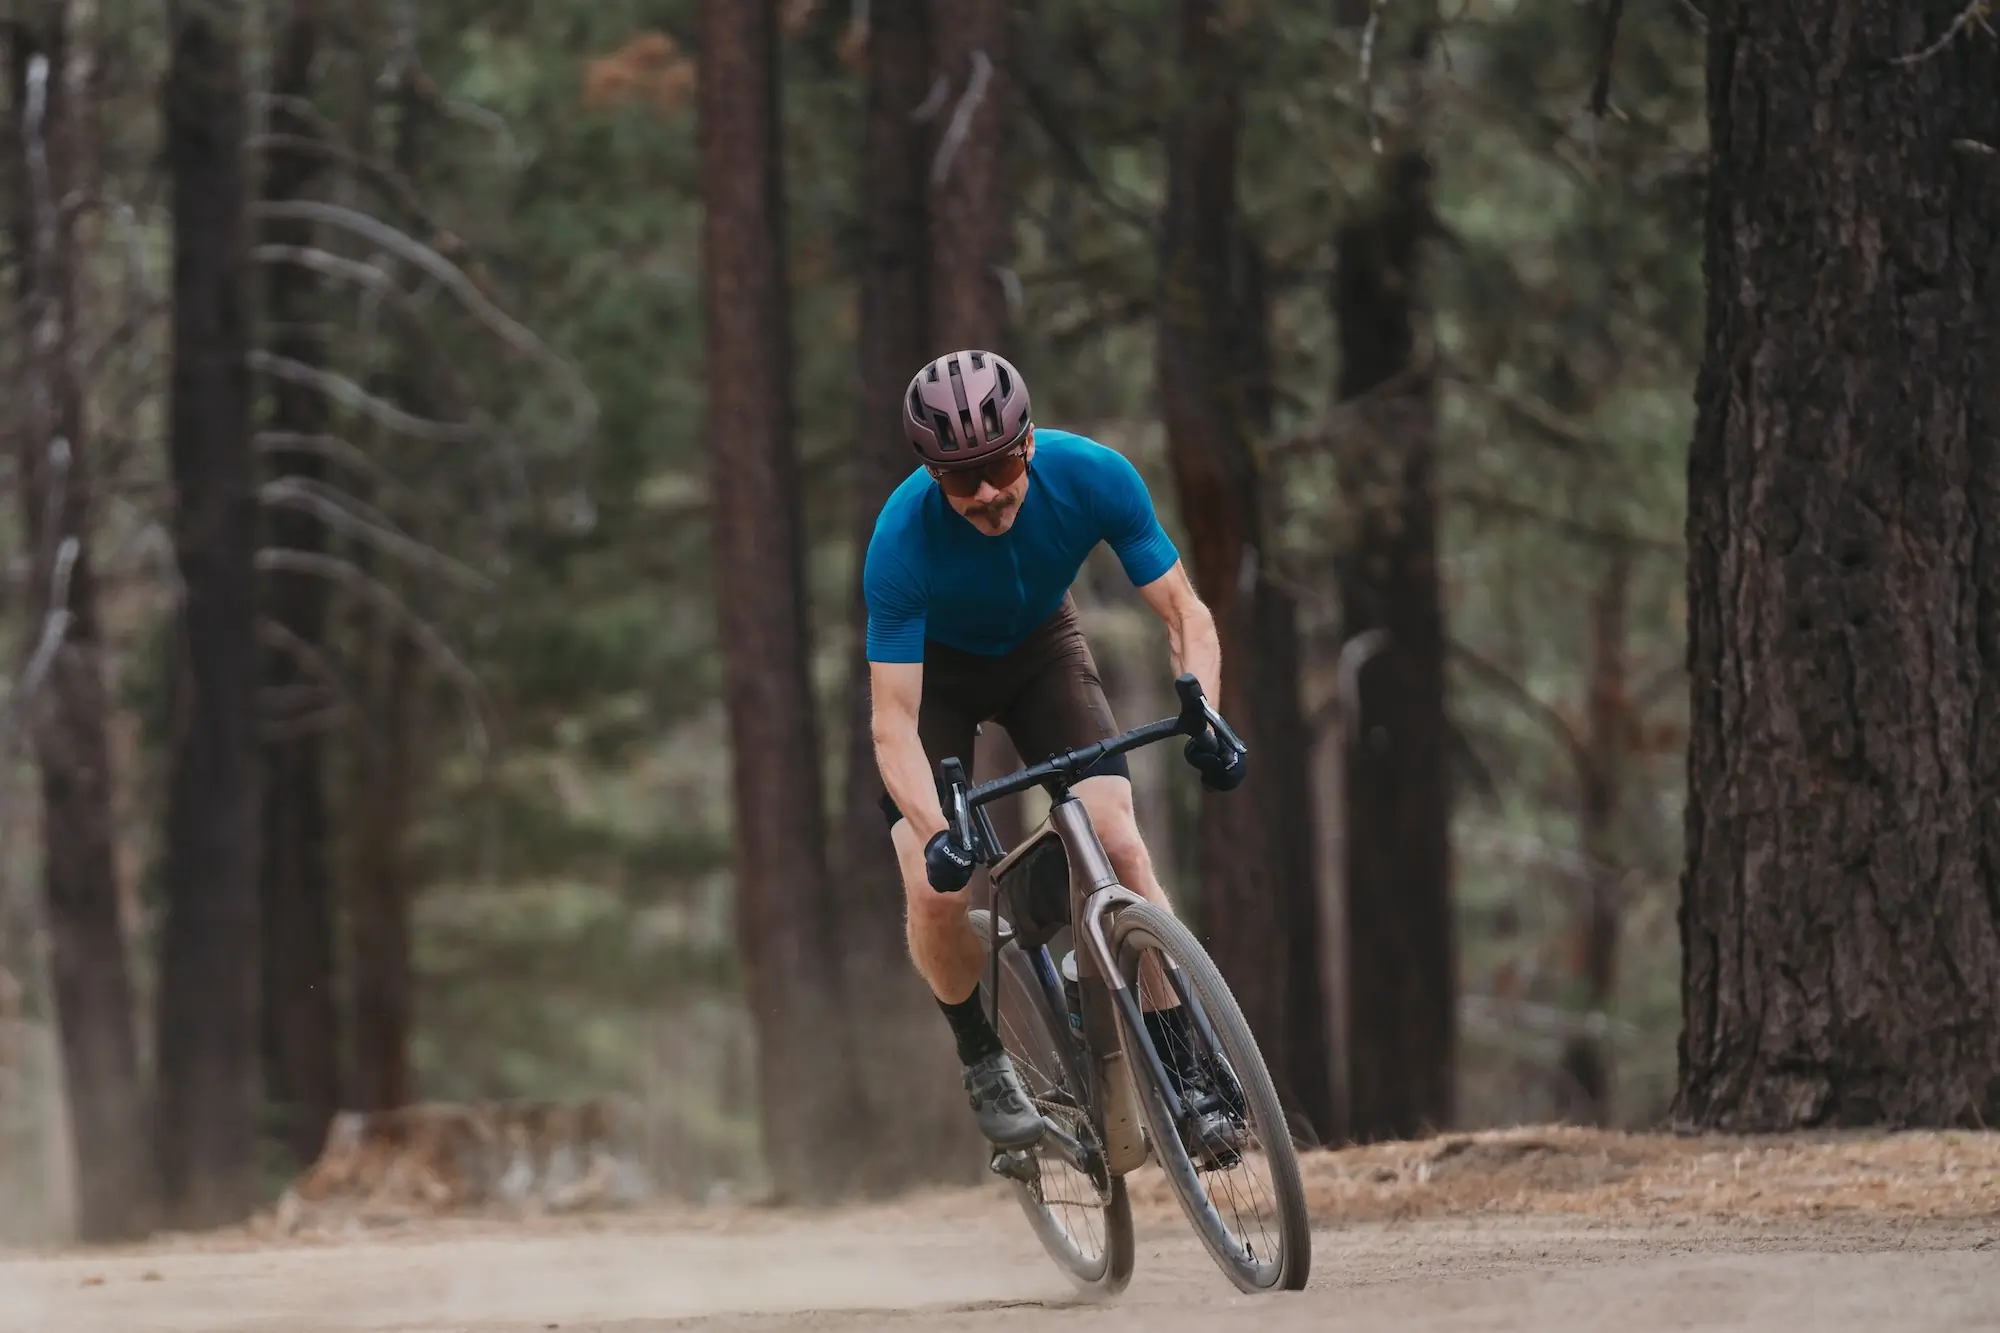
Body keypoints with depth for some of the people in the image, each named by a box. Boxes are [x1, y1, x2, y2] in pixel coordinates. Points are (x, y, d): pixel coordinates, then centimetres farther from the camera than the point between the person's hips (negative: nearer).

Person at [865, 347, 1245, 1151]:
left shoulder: (1092, 477, -30)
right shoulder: (903, 539, -36)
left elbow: (1185, 614, -22)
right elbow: (895, 724, -36)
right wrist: (936, 837, -52)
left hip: (1041, 648, 2)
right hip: (933, 670, -2)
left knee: (1120, 847, -18)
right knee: (935, 889, -19)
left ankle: (1181, 1069, -8)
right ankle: (982, 1060, 9)